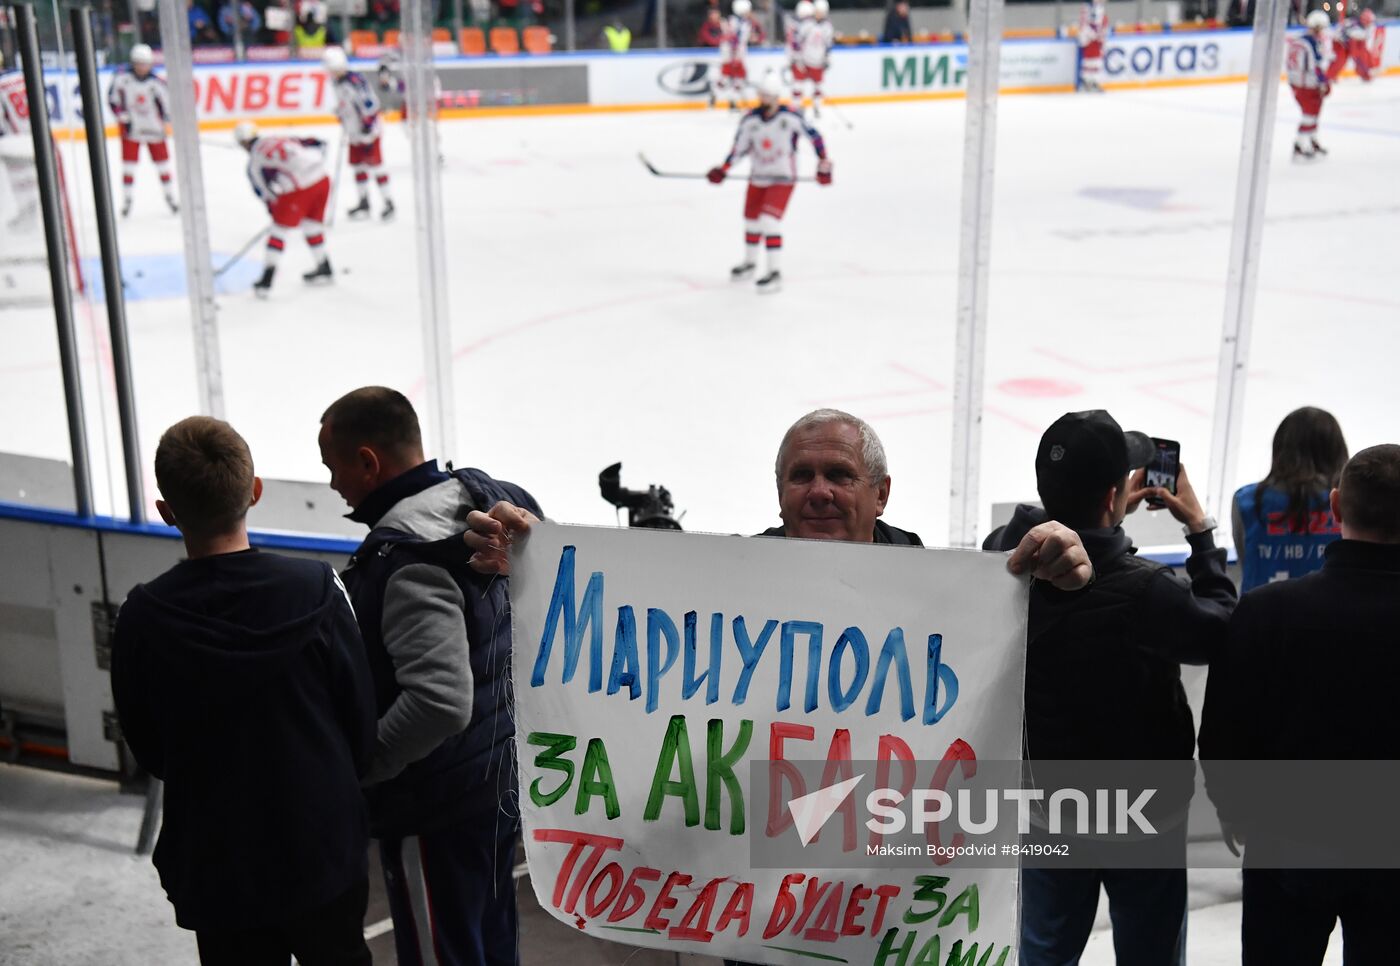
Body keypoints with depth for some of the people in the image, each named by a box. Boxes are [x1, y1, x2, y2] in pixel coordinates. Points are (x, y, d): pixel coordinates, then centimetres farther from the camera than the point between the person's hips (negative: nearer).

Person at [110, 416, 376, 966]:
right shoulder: (317, 591, -18)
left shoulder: (143, 620, -17)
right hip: (326, 852, 0)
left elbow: (147, 750, -2)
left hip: (216, 866, 0)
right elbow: (361, 719, -7)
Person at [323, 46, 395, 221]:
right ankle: (364, 203, 24)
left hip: (368, 131, -9)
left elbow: (370, 104, -24)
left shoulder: (355, 80, -23)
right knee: (357, 165, 13)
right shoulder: (336, 82, 5)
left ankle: (388, 203, -1)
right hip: (353, 132, 9)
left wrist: (368, 129, -24)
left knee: (374, 165, -8)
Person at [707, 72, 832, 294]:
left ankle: (774, 273, -11)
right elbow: (740, 147, 3)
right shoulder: (750, 120, -6)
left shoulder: (790, 118, -18)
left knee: (770, 221, -19)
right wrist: (722, 170, -5)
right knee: (751, 220, 16)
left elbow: (814, 136, -7)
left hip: (782, 178, -5)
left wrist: (823, 163, -5)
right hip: (757, 178, 5)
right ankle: (749, 263, 40)